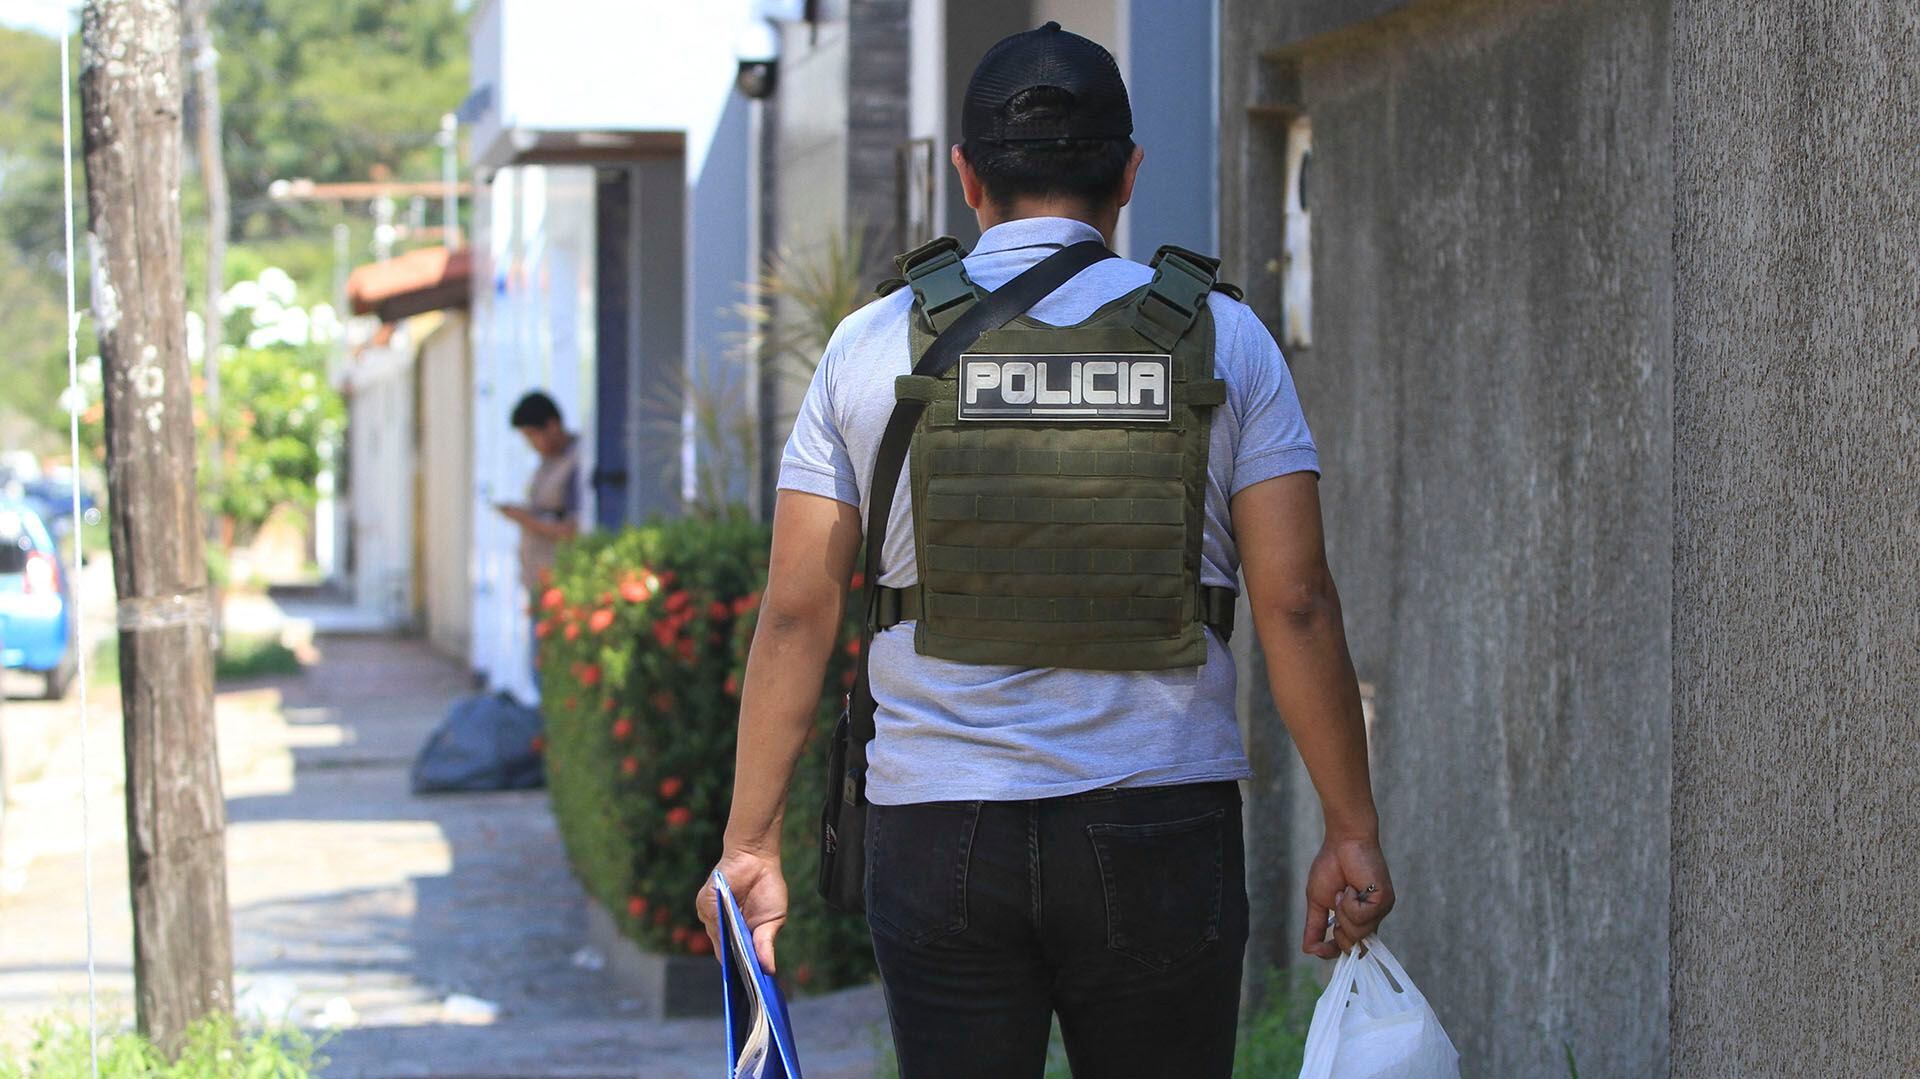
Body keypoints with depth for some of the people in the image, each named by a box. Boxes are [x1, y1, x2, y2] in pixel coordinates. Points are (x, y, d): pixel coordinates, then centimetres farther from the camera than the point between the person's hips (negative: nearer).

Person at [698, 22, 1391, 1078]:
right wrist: (1352, 831, 4)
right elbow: (1296, 606, -3)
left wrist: (750, 841, 7)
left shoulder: (874, 344, 3)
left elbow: (796, 612, 2)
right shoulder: (1220, 338, 2)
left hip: (938, 834, 0)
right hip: (1161, 830, 0)